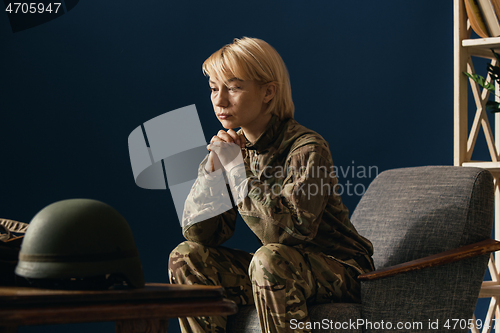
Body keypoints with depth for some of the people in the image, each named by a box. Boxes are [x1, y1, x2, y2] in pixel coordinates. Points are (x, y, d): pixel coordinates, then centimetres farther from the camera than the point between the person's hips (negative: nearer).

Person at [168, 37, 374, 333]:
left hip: (340, 271, -6)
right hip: (283, 271, 7)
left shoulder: (308, 148, -19)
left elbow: (293, 230, -33)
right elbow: (197, 234, -4)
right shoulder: (234, 147, 1)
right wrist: (212, 169, -18)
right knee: (187, 257, -7)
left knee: (270, 260, -34)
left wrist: (236, 169, -27)